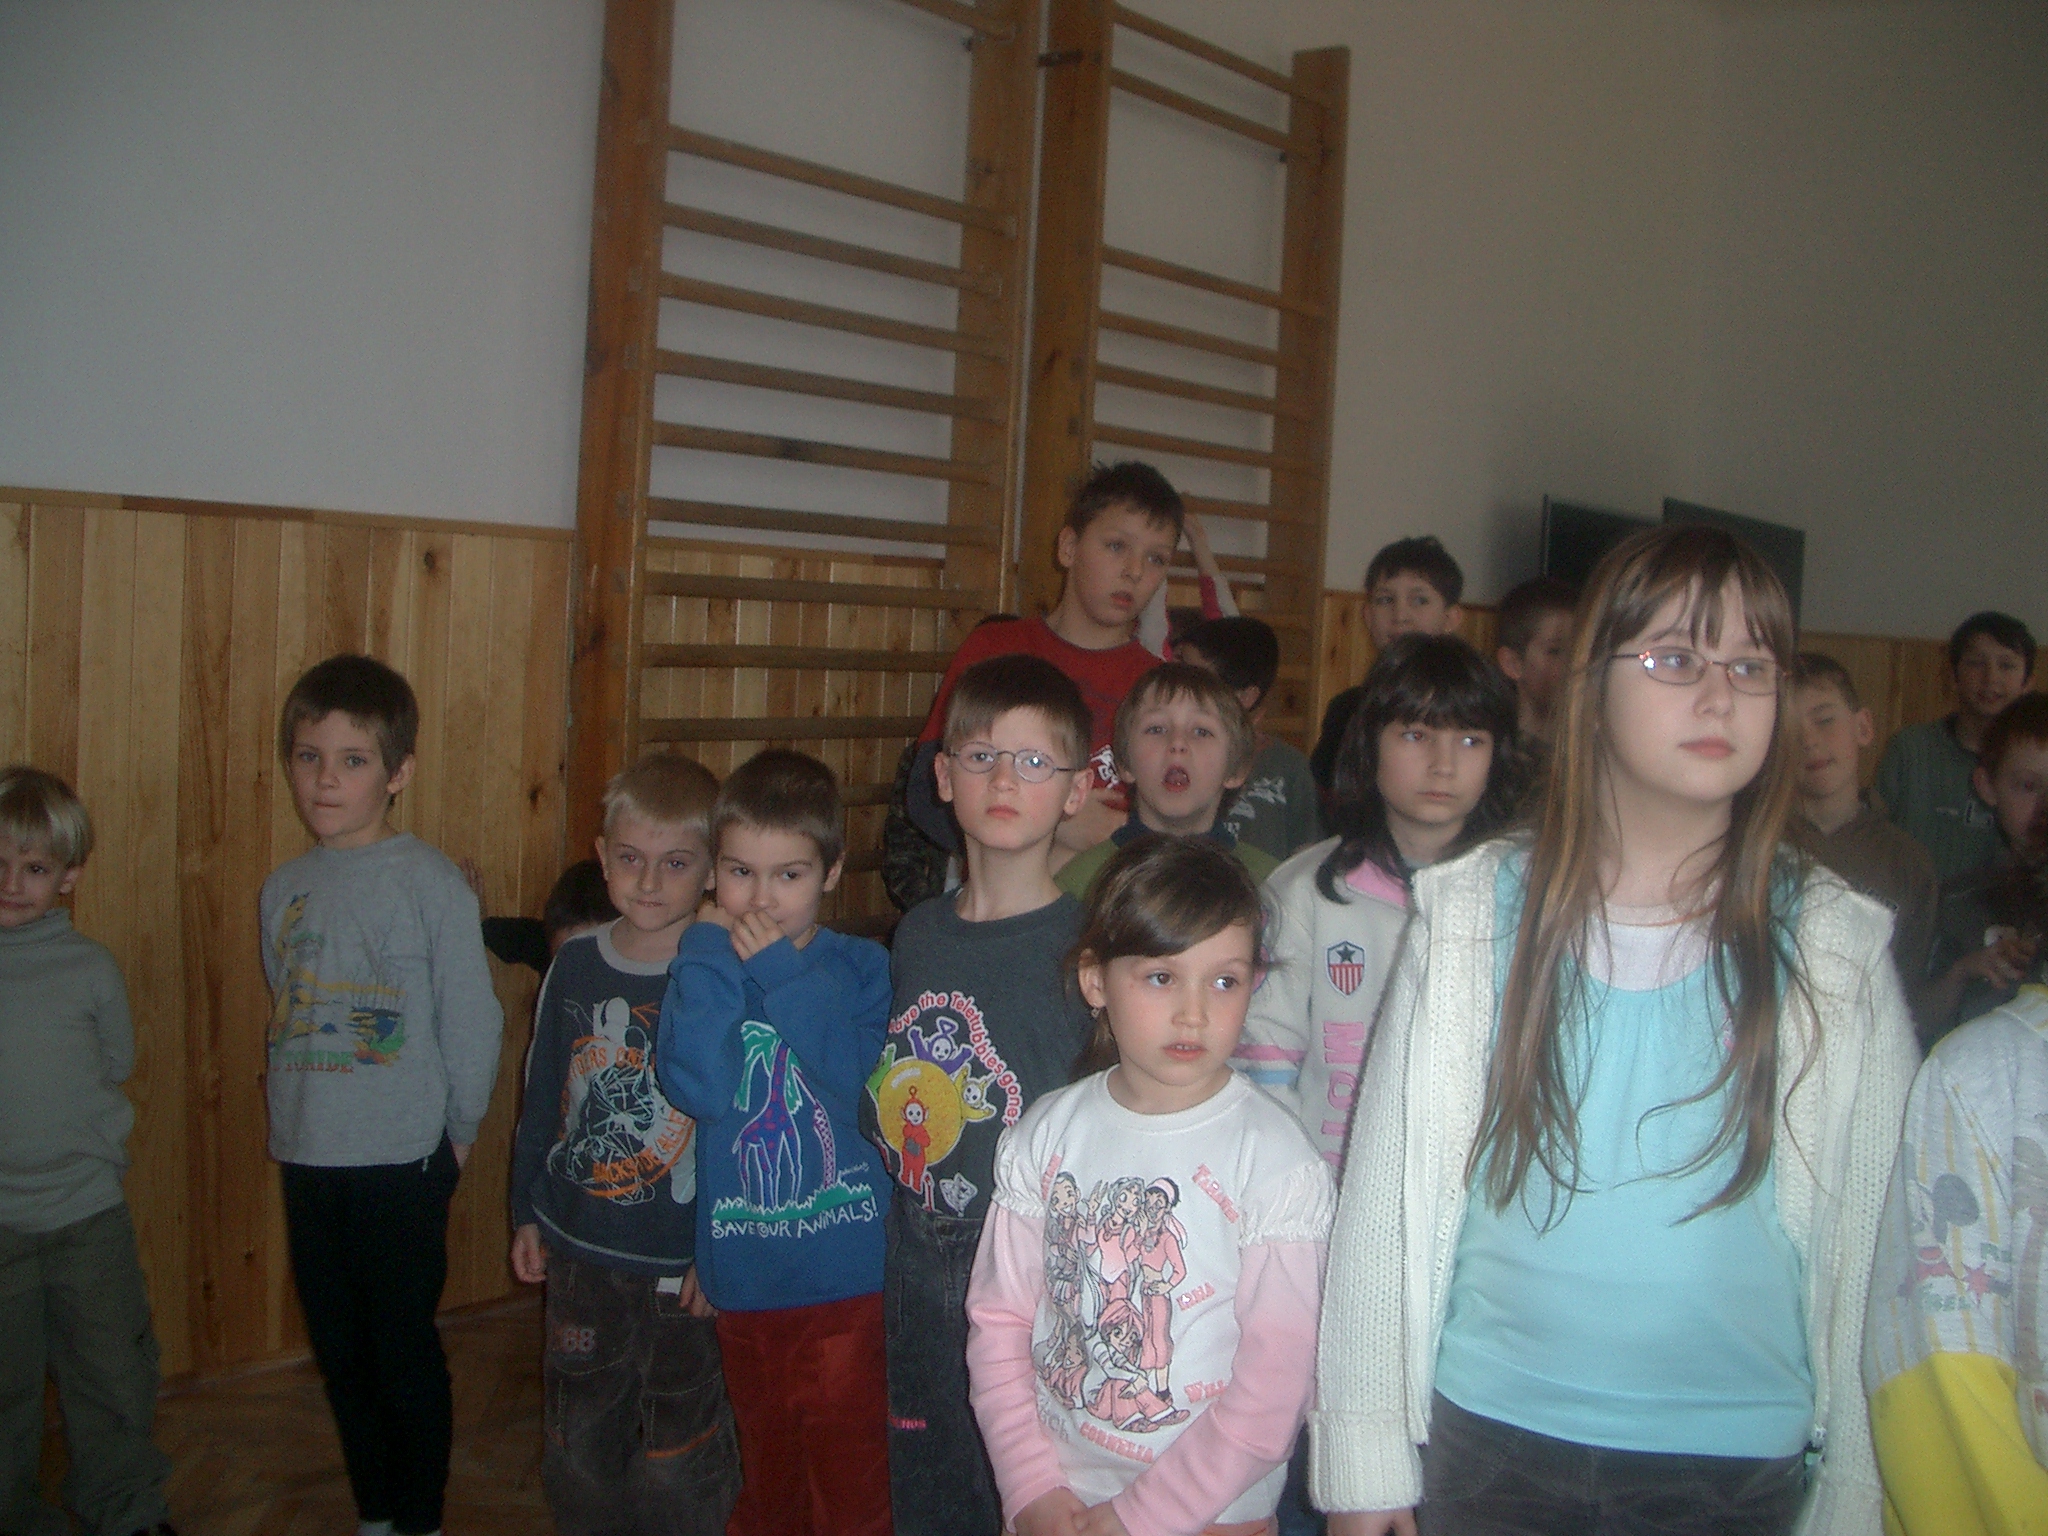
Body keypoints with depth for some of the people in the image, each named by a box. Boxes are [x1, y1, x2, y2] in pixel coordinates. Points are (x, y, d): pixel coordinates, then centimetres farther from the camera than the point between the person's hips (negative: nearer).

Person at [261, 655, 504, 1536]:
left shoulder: (430, 882, -11)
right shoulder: (284, 887, 6)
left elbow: (472, 1022, -8)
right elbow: (284, 1013, 13)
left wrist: (457, 1129, -2)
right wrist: (295, 1117, 7)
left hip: (402, 1164, -5)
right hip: (306, 1161, 5)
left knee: (405, 1354, 5)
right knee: (339, 1354, 15)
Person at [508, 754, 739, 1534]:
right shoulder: (576, 964, 0)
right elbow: (540, 1099, 10)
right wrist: (527, 1213, 12)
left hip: (684, 1265, -4)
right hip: (580, 1253, 4)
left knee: (679, 1464, 9)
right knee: (577, 1444, 19)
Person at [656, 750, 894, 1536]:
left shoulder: (859, 968, -3)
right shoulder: (703, 965, 0)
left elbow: (849, 1085, -20)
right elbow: (695, 1087, -18)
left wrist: (780, 972, -17)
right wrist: (712, 958, -17)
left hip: (841, 1271, -2)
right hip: (742, 1272, 3)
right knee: (764, 1465, 20)